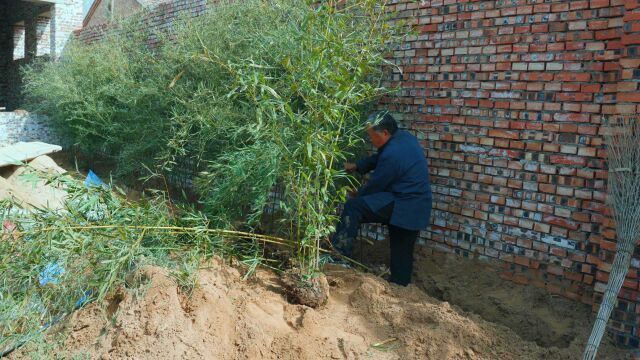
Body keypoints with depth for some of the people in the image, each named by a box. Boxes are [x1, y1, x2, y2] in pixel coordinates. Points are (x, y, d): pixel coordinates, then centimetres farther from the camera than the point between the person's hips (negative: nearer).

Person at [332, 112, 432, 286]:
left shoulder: (392, 155, -22)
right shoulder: (404, 137, 7)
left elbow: (375, 185, -11)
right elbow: (378, 157, 21)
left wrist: (356, 196, 7)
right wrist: (357, 166, 12)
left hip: (402, 206, -10)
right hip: (415, 209, 10)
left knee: (353, 207, -16)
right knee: (402, 252, 18)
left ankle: (339, 254, -15)